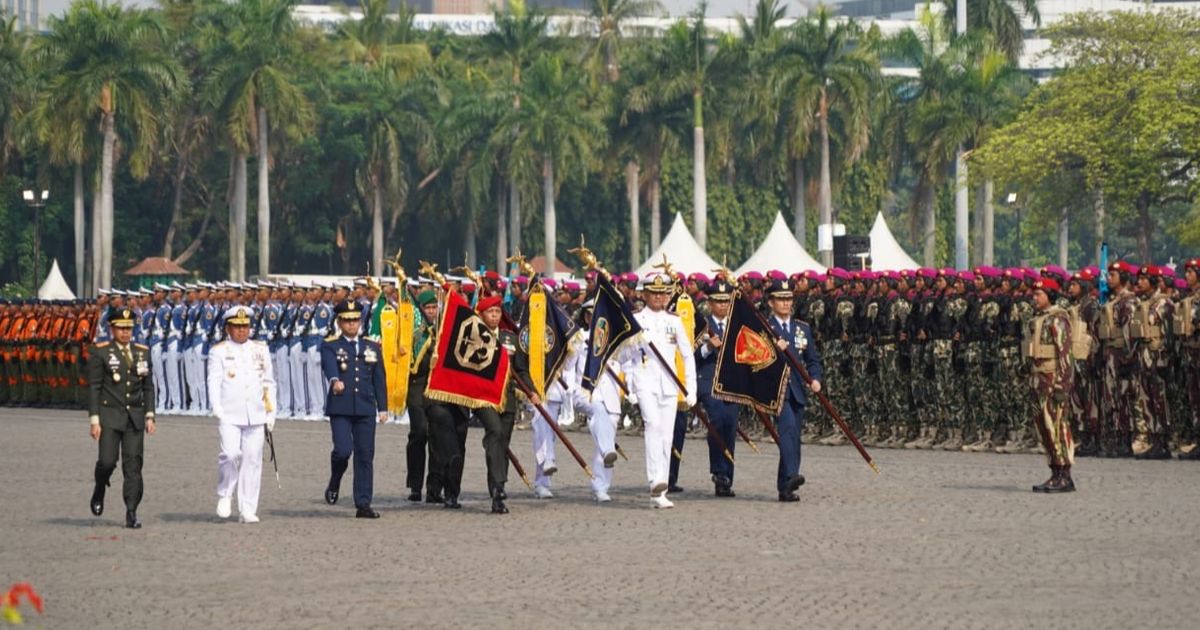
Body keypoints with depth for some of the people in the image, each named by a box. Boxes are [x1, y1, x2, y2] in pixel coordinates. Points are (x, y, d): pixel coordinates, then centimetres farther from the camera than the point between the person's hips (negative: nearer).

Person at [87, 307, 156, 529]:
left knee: (133, 465, -3)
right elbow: (93, 387, -4)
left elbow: (148, 387, 13)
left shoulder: (142, 352, 11)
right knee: (108, 461, -11)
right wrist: (94, 419, -10)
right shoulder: (100, 352, -1)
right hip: (109, 416, -3)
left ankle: (131, 514, -2)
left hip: (135, 417, 3)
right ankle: (99, 490, 21)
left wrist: (149, 416, 5)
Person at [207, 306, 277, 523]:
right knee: (230, 454, -18)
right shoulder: (219, 351, 5)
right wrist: (217, 408, -16)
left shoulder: (261, 350, 15)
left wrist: (271, 411, 12)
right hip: (230, 414, -3)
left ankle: (247, 510, 4)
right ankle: (225, 495, 6)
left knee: (253, 460, 0)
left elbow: (269, 382, 18)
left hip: (256, 415, 3)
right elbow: (214, 381, -2)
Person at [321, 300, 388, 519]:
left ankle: (363, 504, 2)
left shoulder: (372, 348, 14)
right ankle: (334, 482, 16)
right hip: (340, 408, -3)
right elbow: (329, 366, -19)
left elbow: (379, 378, 15)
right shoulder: (330, 347, 2)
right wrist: (335, 381, -41)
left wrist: (382, 407, 10)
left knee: (365, 455, 0)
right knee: (343, 450, -17)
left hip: (366, 409, 3)